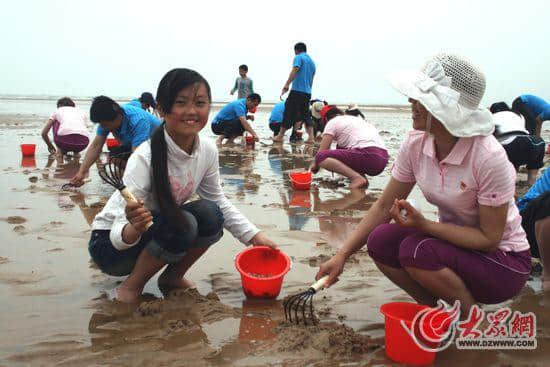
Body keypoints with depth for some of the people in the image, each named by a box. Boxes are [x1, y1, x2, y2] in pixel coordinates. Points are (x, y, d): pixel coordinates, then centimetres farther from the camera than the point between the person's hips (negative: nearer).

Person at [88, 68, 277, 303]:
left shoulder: (208, 151, -12)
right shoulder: (144, 159, -30)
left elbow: (218, 201, 4)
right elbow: (120, 236, -29)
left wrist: (254, 235, -4)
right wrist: (133, 228, -52)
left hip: (159, 234, 6)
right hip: (110, 244, -5)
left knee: (210, 216, -20)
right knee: (183, 224, -31)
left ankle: (172, 277, 4)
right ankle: (132, 284, -6)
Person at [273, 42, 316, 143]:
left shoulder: (298, 57, -1)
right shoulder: (312, 62, 21)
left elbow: (295, 70, -17)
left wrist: (287, 84, -24)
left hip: (297, 90, -7)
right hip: (307, 93, 7)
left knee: (289, 113, -2)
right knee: (305, 114, 11)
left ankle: (280, 136, 3)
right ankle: (311, 137, 2)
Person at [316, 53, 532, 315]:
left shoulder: (489, 157, -28)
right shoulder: (416, 144, -11)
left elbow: (489, 238, -21)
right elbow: (384, 207, -4)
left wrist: (424, 225, -29)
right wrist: (342, 255, -9)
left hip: (504, 261, -5)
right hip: (455, 242, 6)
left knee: (416, 250, -29)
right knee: (379, 241, -16)